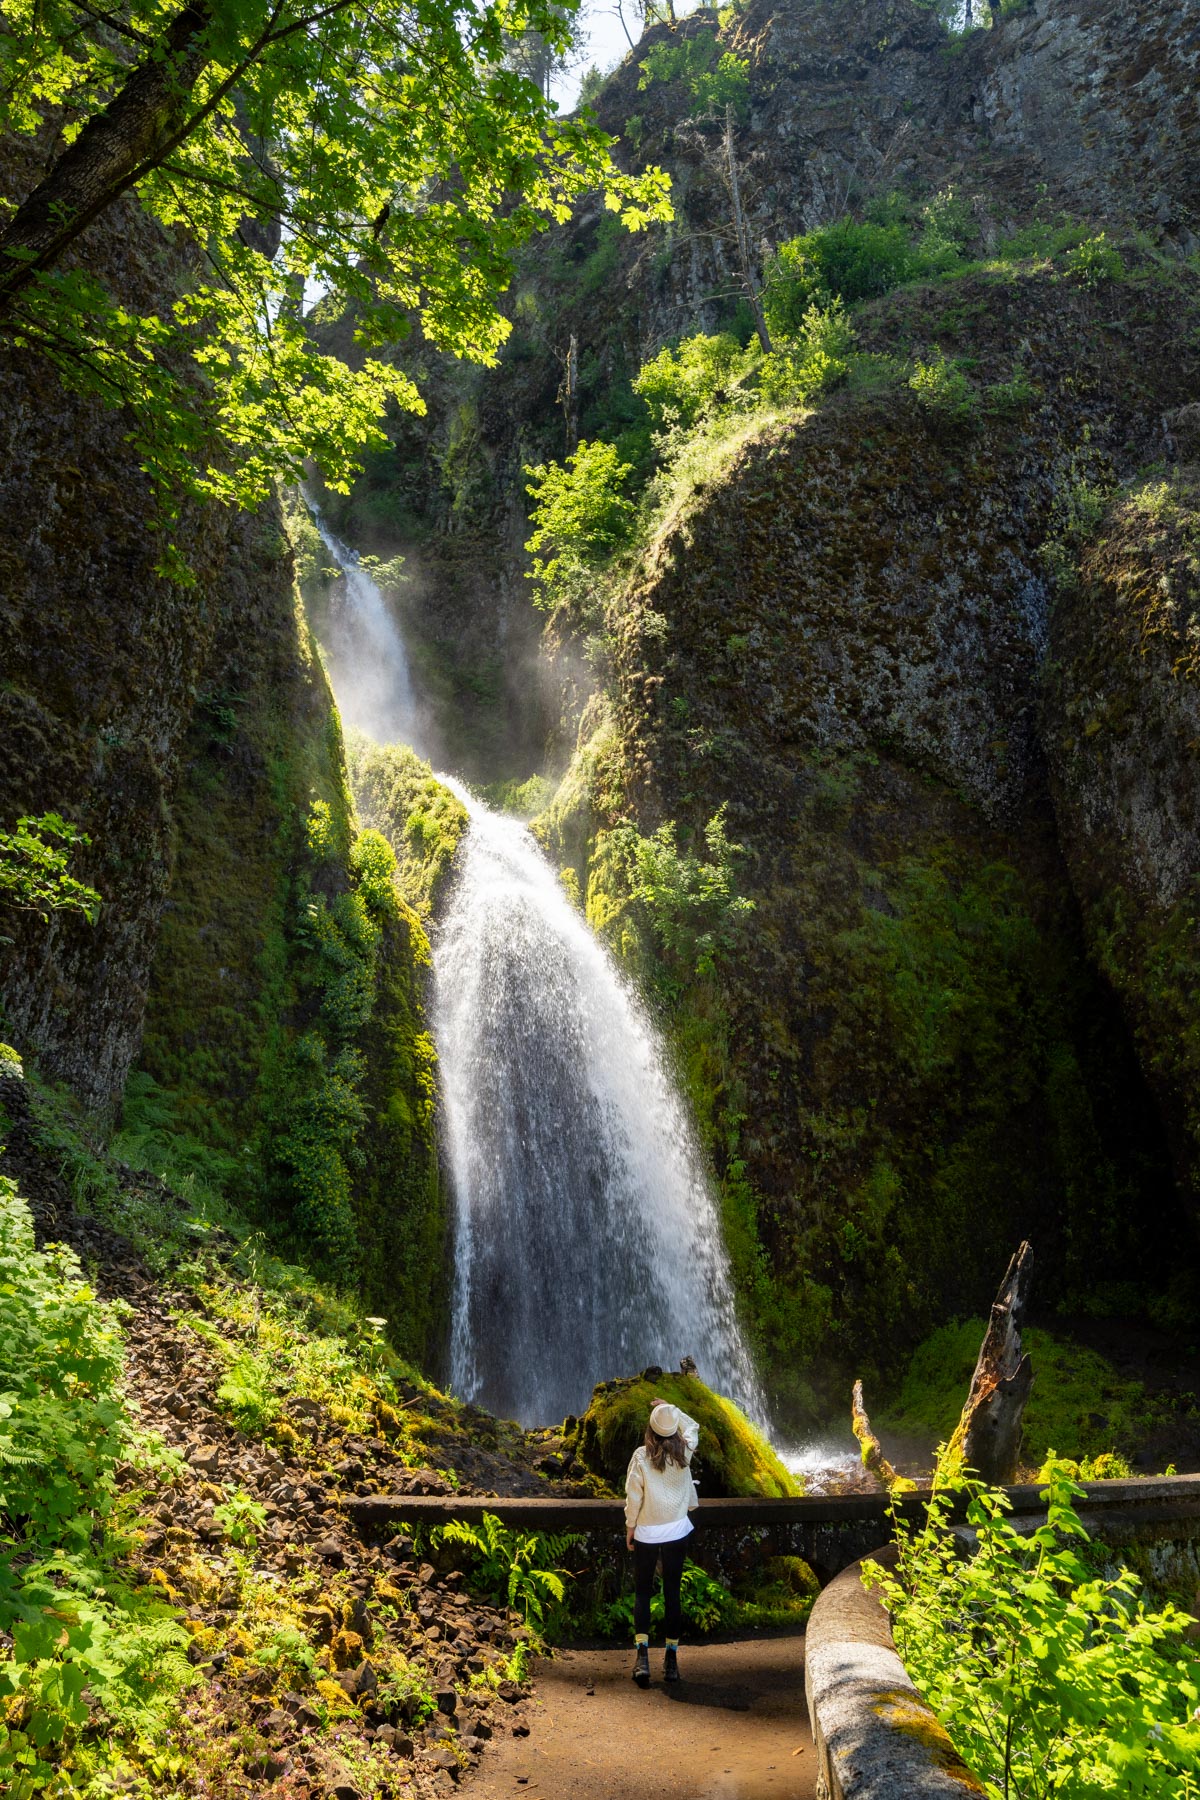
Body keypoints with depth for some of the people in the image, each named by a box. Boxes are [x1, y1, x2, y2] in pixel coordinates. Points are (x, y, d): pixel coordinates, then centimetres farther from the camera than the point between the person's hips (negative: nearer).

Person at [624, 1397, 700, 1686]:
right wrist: (672, 1409, 16)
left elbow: (633, 1497, -9)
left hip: (647, 1533, -2)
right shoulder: (685, 1451, -7)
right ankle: (671, 1659, 15)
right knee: (672, 1592, 11)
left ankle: (642, 1655, -5)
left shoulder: (641, 1456, -14)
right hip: (677, 1532, 2)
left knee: (642, 1593, 9)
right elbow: (693, 1426, 15)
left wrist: (629, 1528, 3)